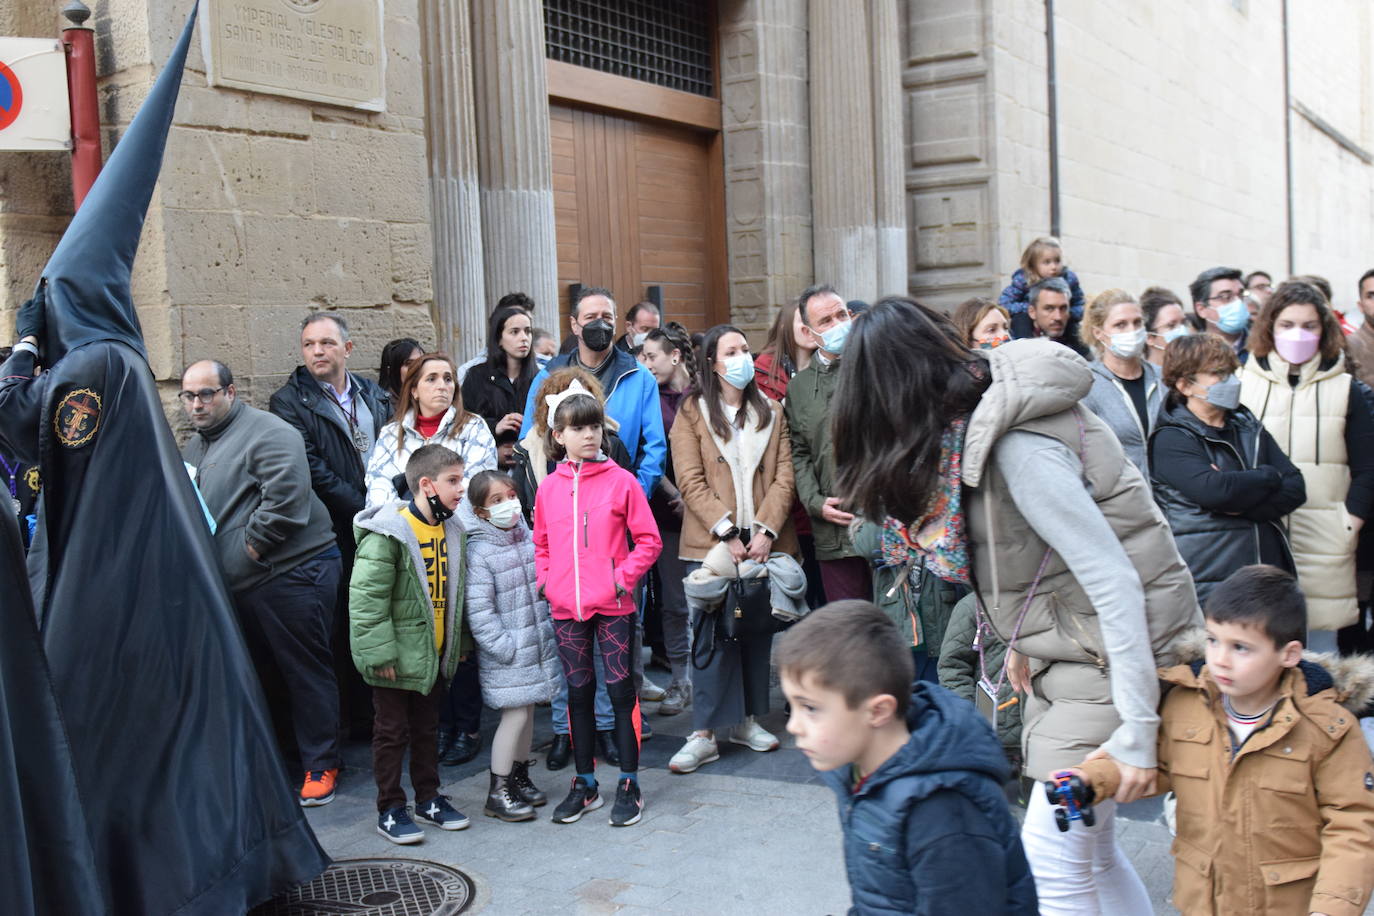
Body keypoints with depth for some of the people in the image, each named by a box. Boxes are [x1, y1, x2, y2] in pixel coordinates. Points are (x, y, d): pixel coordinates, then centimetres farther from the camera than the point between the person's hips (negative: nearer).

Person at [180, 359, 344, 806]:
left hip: (293, 572, -8)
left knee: (306, 672, 0)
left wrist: (255, 544, -18)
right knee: (257, 673, 17)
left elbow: (287, 493, -25)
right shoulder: (193, 446, 17)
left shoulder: (266, 432, -12)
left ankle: (321, 766, 10)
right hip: (234, 584, 9)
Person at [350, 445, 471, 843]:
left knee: (427, 727, 18)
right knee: (392, 731, 6)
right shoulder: (388, 533, -19)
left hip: (435, 654, 7)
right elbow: (366, 597, -20)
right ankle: (390, 809, 17)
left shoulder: (452, 531, 5)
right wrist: (380, 652, -21)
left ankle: (428, 797, 31)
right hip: (397, 657, -7)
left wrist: (462, 642, 17)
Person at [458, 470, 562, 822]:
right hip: (506, 652, -7)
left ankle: (520, 777, 30)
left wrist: (549, 629, 12)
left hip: (536, 644, 7)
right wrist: (505, 648, -18)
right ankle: (497, 793, 5)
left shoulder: (529, 539, 7)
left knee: (528, 710, 14)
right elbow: (478, 611, -17)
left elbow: (546, 585, 16)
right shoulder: (479, 553, -14)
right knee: (515, 714, -6)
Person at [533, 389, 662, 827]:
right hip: (565, 608, 3)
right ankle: (585, 784, 23)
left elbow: (649, 540, -1)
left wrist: (625, 576, -11)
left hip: (613, 606, -3)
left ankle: (629, 784, 13)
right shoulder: (548, 487, 6)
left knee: (620, 689, 2)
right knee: (578, 692, 11)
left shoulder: (620, 480, -3)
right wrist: (546, 581, 3)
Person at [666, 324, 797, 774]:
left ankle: (748, 720, 23)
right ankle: (704, 734, 1)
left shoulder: (770, 412, 11)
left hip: (764, 541, 4)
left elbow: (783, 477, 3)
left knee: (758, 630, 9)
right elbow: (691, 481, -7)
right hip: (712, 542, -3)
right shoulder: (691, 412, 0)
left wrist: (766, 530, -10)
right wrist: (727, 532, -15)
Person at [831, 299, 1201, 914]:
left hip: (1120, 650, -9)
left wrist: (1136, 731, -26)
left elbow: (1114, 580, -27)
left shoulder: (1018, 445, -26)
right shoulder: (980, 417, 1)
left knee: (1051, 864, -5)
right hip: (1067, 649, 9)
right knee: (1092, 852, 15)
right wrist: (1025, 640, 12)